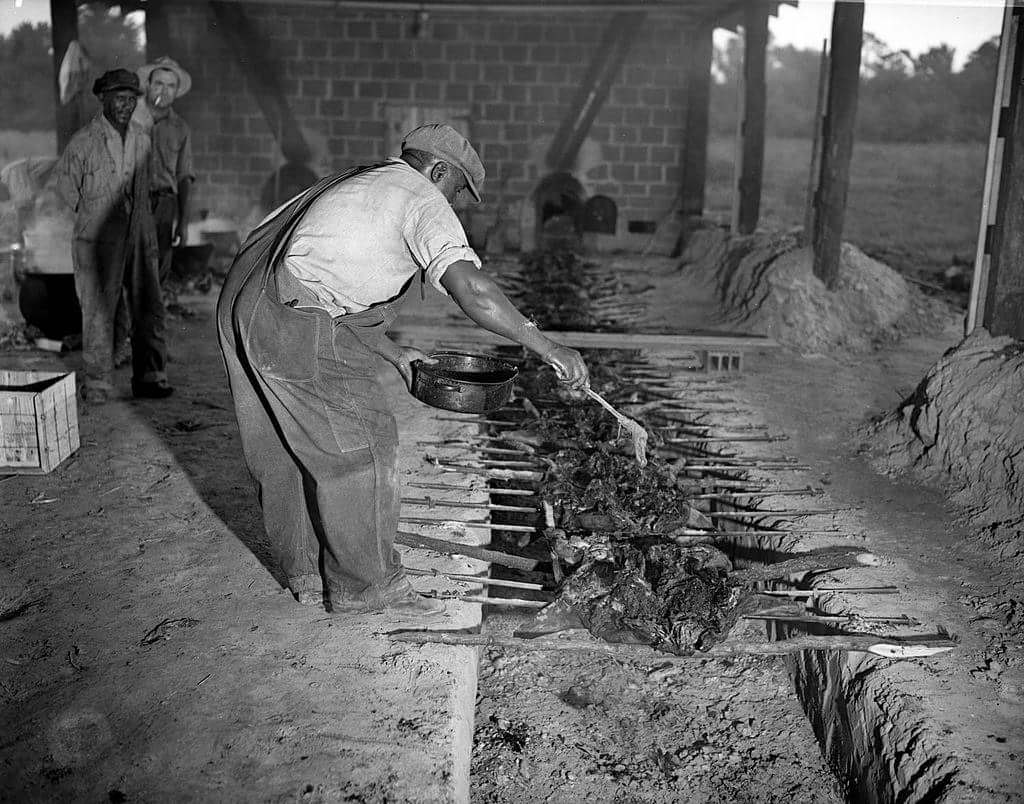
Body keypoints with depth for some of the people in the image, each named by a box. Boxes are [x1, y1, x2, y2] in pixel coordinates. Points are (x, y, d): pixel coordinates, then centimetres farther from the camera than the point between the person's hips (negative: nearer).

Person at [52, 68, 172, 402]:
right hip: (98, 239, -5)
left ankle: (149, 377, 13)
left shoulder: (141, 139, 9)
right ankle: (97, 383, 7)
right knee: (98, 311, -1)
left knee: (149, 306, 5)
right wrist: (92, 216, 8)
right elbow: (63, 182, 4)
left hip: (139, 235, 5)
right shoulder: (84, 141, -7)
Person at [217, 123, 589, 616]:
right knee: (359, 446, 2)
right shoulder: (420, 198, -4)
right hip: (296, 328, -10)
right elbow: (469, 287, -21)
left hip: (242, 304, 10)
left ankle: (305, 574, 34)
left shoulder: (350, 185, 26)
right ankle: (365, 586, 14)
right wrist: (546, 346, -17)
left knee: (283, 450, 19)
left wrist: (391, 353, 23)